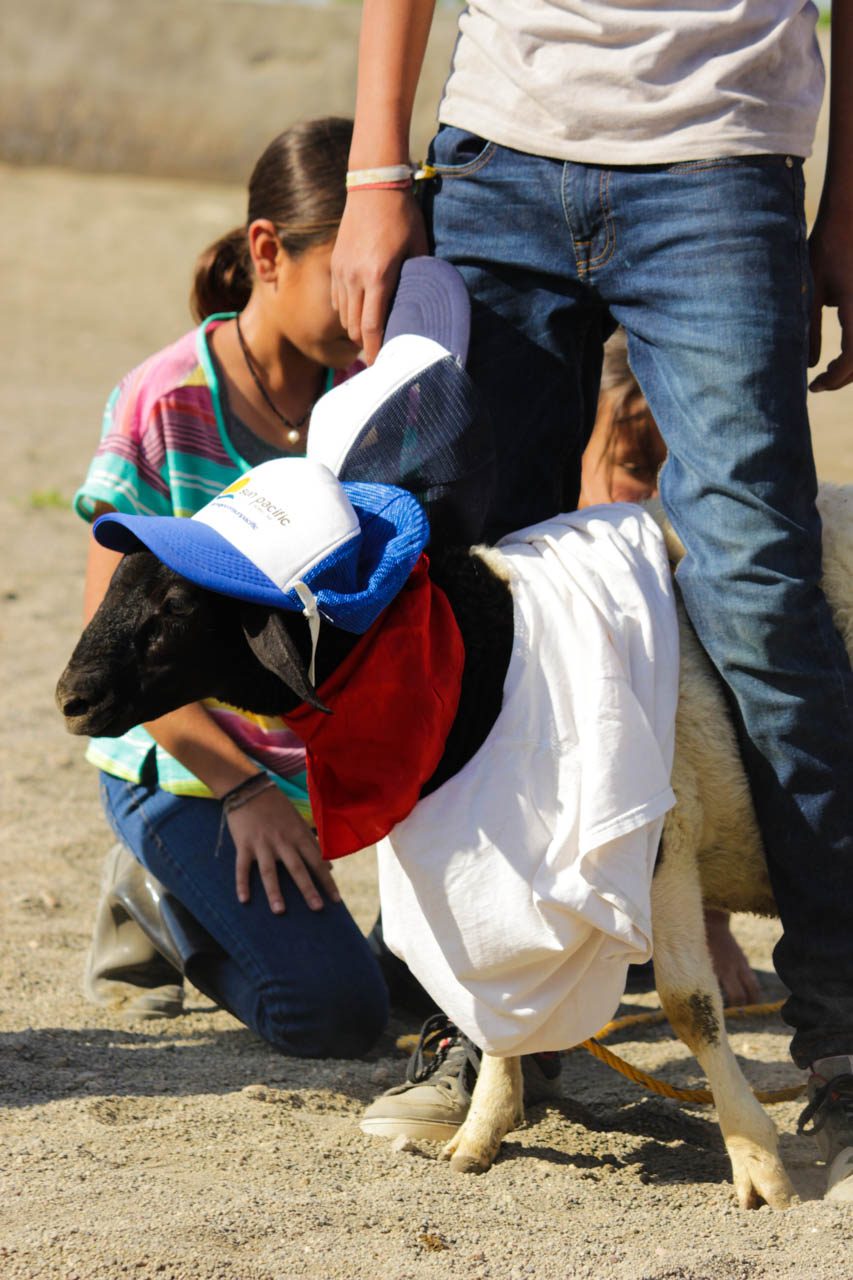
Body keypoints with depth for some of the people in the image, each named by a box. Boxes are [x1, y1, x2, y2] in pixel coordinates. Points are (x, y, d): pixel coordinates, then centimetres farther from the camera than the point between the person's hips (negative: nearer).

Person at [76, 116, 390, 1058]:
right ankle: (161, 901, 9)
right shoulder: (164, 404, -15)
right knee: (332, 1013, -21)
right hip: (185, 763, -6)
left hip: (338, 756, 6)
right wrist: (242, 791, -20)